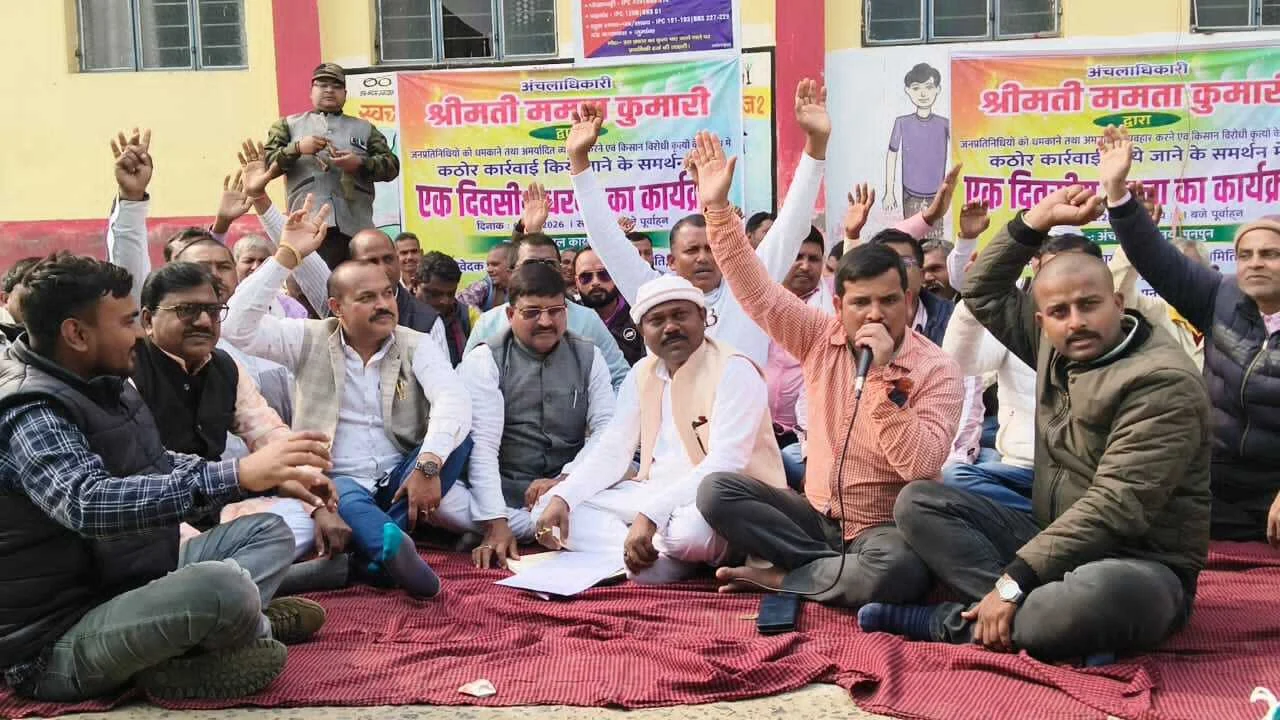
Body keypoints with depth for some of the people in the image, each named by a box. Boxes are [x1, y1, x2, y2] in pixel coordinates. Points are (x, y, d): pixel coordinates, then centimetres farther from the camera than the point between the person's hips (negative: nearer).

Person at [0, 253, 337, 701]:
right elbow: (91, 505, -40)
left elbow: (159, 467, 19)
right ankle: (255, 627, -1)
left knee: (269, 533, 13)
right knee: (222, 587, -34)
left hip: (124, 584, 10)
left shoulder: (99, 385, 7)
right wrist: (239, 475, -46)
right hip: (58, 640, -10)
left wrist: (272, 479, 8)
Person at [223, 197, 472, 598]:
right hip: (338, 480, -2)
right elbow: (237, 328, -13)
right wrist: (287, 256, -16)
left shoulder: (417, 346, 0)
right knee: (348, 500, -37)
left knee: (455, 432, -26)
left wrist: (428, 466, -37)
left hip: (399, 479, 2)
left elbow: (453, 402, -18)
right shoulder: (310, 340, 2)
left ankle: (377, 551, -34)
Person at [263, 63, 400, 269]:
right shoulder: (288, 125, 19)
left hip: (355, 228, 1)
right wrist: (297, 148, -9)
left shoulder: (364, 128, 20)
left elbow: (391, 166, 11)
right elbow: (267, 162, 8)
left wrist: (360, 163, -7)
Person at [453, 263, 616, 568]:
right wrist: (496, 523, -23)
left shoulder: (589, 357, 9)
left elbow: (605, 429, 1)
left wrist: (565, 480, -16)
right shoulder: (484, 360, -1)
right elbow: (481, 443, -12)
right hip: (502, 491, -1)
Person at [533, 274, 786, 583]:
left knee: (688, 529, -41)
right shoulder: (642, 373, 9)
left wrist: (651, 514, -31)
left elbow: (724, 465, -23)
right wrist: (562, 497, -10)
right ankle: (654, 551, -19)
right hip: (655, 491, 7)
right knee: (549, 509, -6)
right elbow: (612, 450, 8)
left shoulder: (734, 371, -13)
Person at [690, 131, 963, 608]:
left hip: (884, 529, -4)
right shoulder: (820, 338, -1)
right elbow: (754, 289, -3)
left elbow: (921, 467, -23)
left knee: (900, 571, -39)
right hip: (815, 515, 4)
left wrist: (881, 376, -27)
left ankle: (780, 577, -10)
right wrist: (718, 208, -10)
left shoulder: (936, 370, -12)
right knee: (715, 490, -14)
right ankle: (844, 575, -14)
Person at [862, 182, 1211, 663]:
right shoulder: (1055, 346, 6)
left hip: (1139, 565, -7)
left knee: (1100, 595, -44)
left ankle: (955, 623, -19)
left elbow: (1115, 507, -25)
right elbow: (982, 292, 17)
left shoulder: (1162, 382, -18)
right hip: (1056, 540, 8)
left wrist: (1014, 583, -28)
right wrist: (1038, 220, 3)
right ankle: (1044, 620, -22)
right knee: (918, 501, -7)